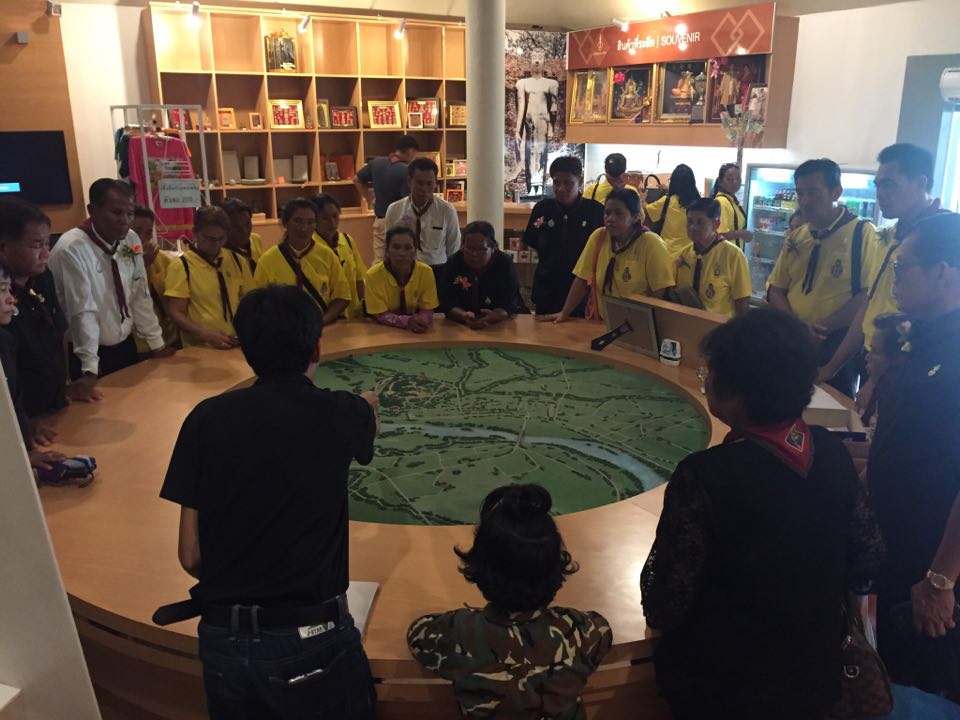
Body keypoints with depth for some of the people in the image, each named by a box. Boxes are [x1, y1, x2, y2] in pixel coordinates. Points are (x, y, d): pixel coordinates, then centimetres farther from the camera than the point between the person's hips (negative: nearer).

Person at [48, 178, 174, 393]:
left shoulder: (131, 241, -3)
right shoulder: (71, 250, -21)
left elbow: (140, 295, 3)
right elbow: (83, 312, -24)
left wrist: (156, 343, 4)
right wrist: (90, 369, -25)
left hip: (126, 347, 6)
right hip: (94, 353, -6)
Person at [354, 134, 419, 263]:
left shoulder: (376, 162, 3)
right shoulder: (406, 171, -18)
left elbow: (357, 180, 16)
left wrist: (370, 199, 17)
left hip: (379, 220, 6)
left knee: (378, 261, 11)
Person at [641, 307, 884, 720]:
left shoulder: (706, 476, -28)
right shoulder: (832, 452, -11)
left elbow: (664, 607, -21)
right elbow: (867, 565, 1)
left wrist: (658, 611, 1)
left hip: (724, 686, -4)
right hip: (818, 677, 5)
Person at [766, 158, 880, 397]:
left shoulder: (862, 233, -8)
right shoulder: (795, 239, 9)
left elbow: (869, 295, -15)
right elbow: (775, 290, 9)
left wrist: (822, 328, -15)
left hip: (838, 346, -5)